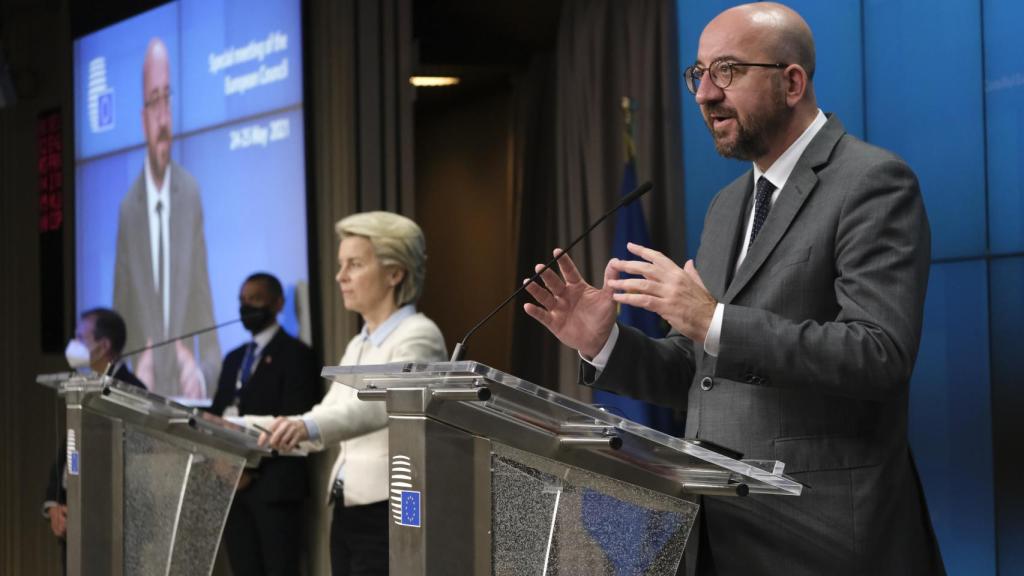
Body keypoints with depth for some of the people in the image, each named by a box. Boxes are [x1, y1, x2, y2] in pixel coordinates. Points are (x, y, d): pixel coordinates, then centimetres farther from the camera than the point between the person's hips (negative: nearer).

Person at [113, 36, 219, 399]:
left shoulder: (192, 195, 3)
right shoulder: (128, 209, 1)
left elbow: (207, 318, 4)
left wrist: (202, 373, -14)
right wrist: (133, 375, -13)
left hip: (189, 400, 1)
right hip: (142, 404, 0)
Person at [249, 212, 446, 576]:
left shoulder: (417, 335, -10)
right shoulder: (358, 345, 19)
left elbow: (382, 404, -29)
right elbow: (327, 416, 18)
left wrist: (306, 426, -45)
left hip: (390, 518, -9)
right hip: (347, 513, 9)